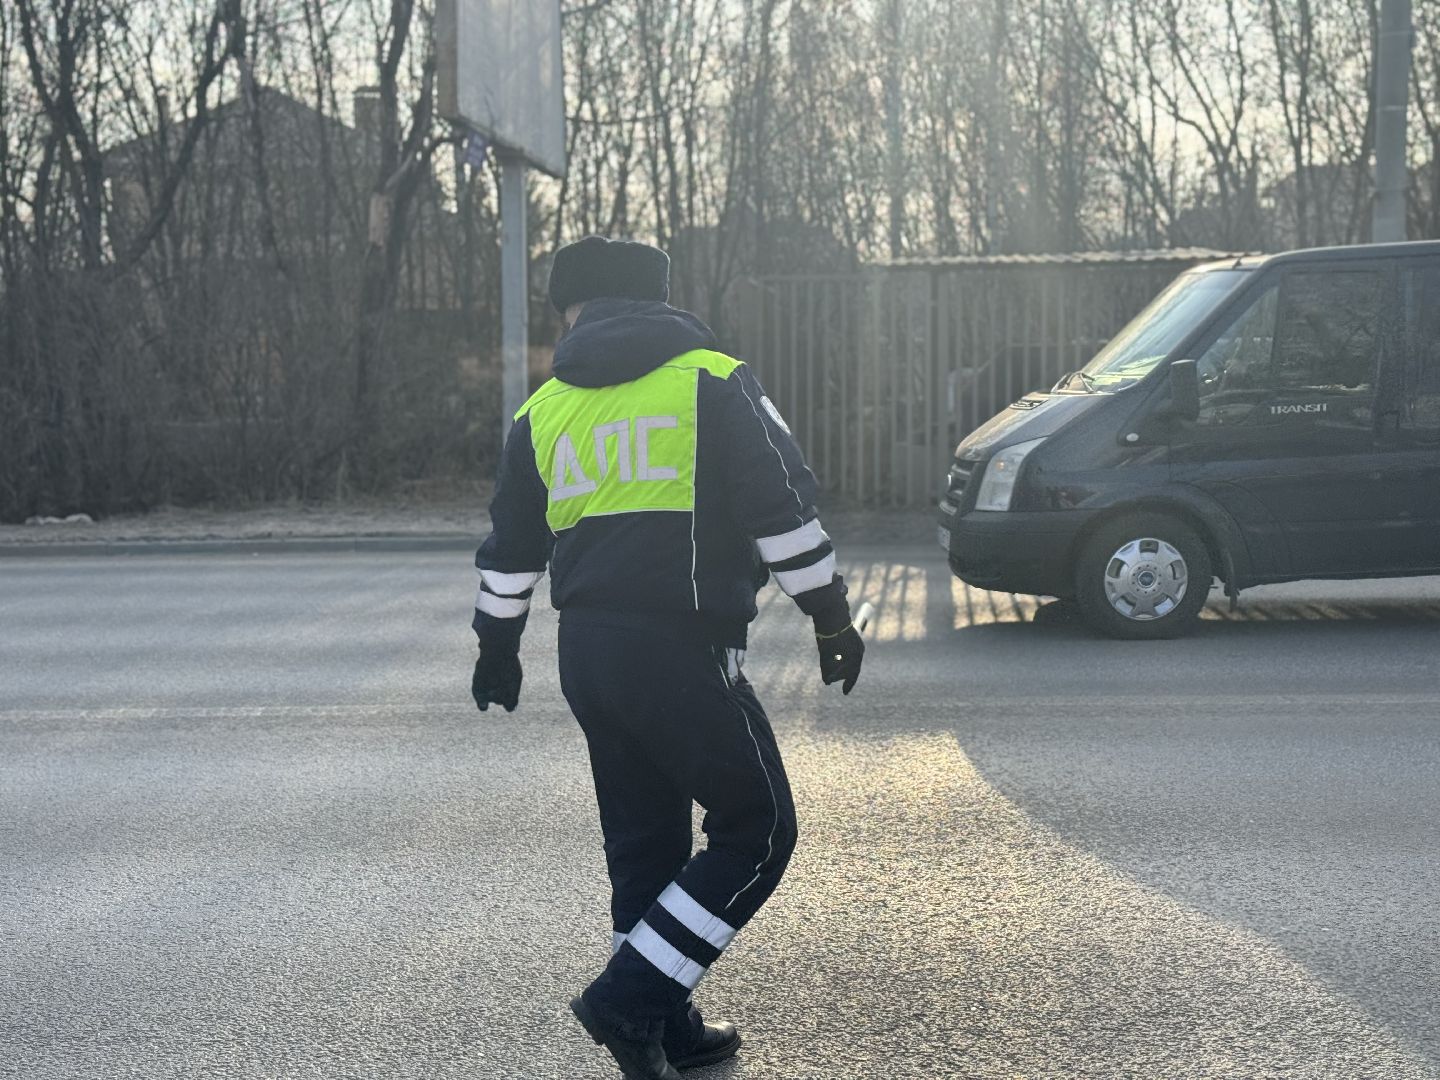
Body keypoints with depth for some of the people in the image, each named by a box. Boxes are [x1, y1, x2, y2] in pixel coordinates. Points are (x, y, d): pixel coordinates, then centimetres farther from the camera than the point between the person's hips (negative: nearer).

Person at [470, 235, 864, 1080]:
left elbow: (511, 549, 19)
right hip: (682, 650, -6)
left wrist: (498, 648, 32)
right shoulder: (713, 381, -1)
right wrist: (832, 618, 1)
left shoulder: (544, 410, 12)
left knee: (644, 843, 16)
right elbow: (783, 509, -6)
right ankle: (629, 997, -3)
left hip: (587, 654, 6)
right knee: (757, 829, 3)